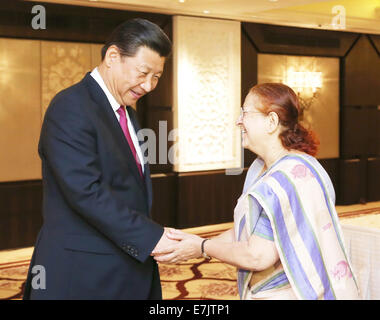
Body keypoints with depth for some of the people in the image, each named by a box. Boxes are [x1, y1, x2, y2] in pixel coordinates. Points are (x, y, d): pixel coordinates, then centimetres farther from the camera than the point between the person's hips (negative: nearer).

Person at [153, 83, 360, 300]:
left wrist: (203, 247, -10)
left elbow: (257, 256, -23)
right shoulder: (260, 168, 8)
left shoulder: (290, 177, -23)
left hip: (288, 293, -8)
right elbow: (243, 231, 10)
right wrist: (194, 246, -1)